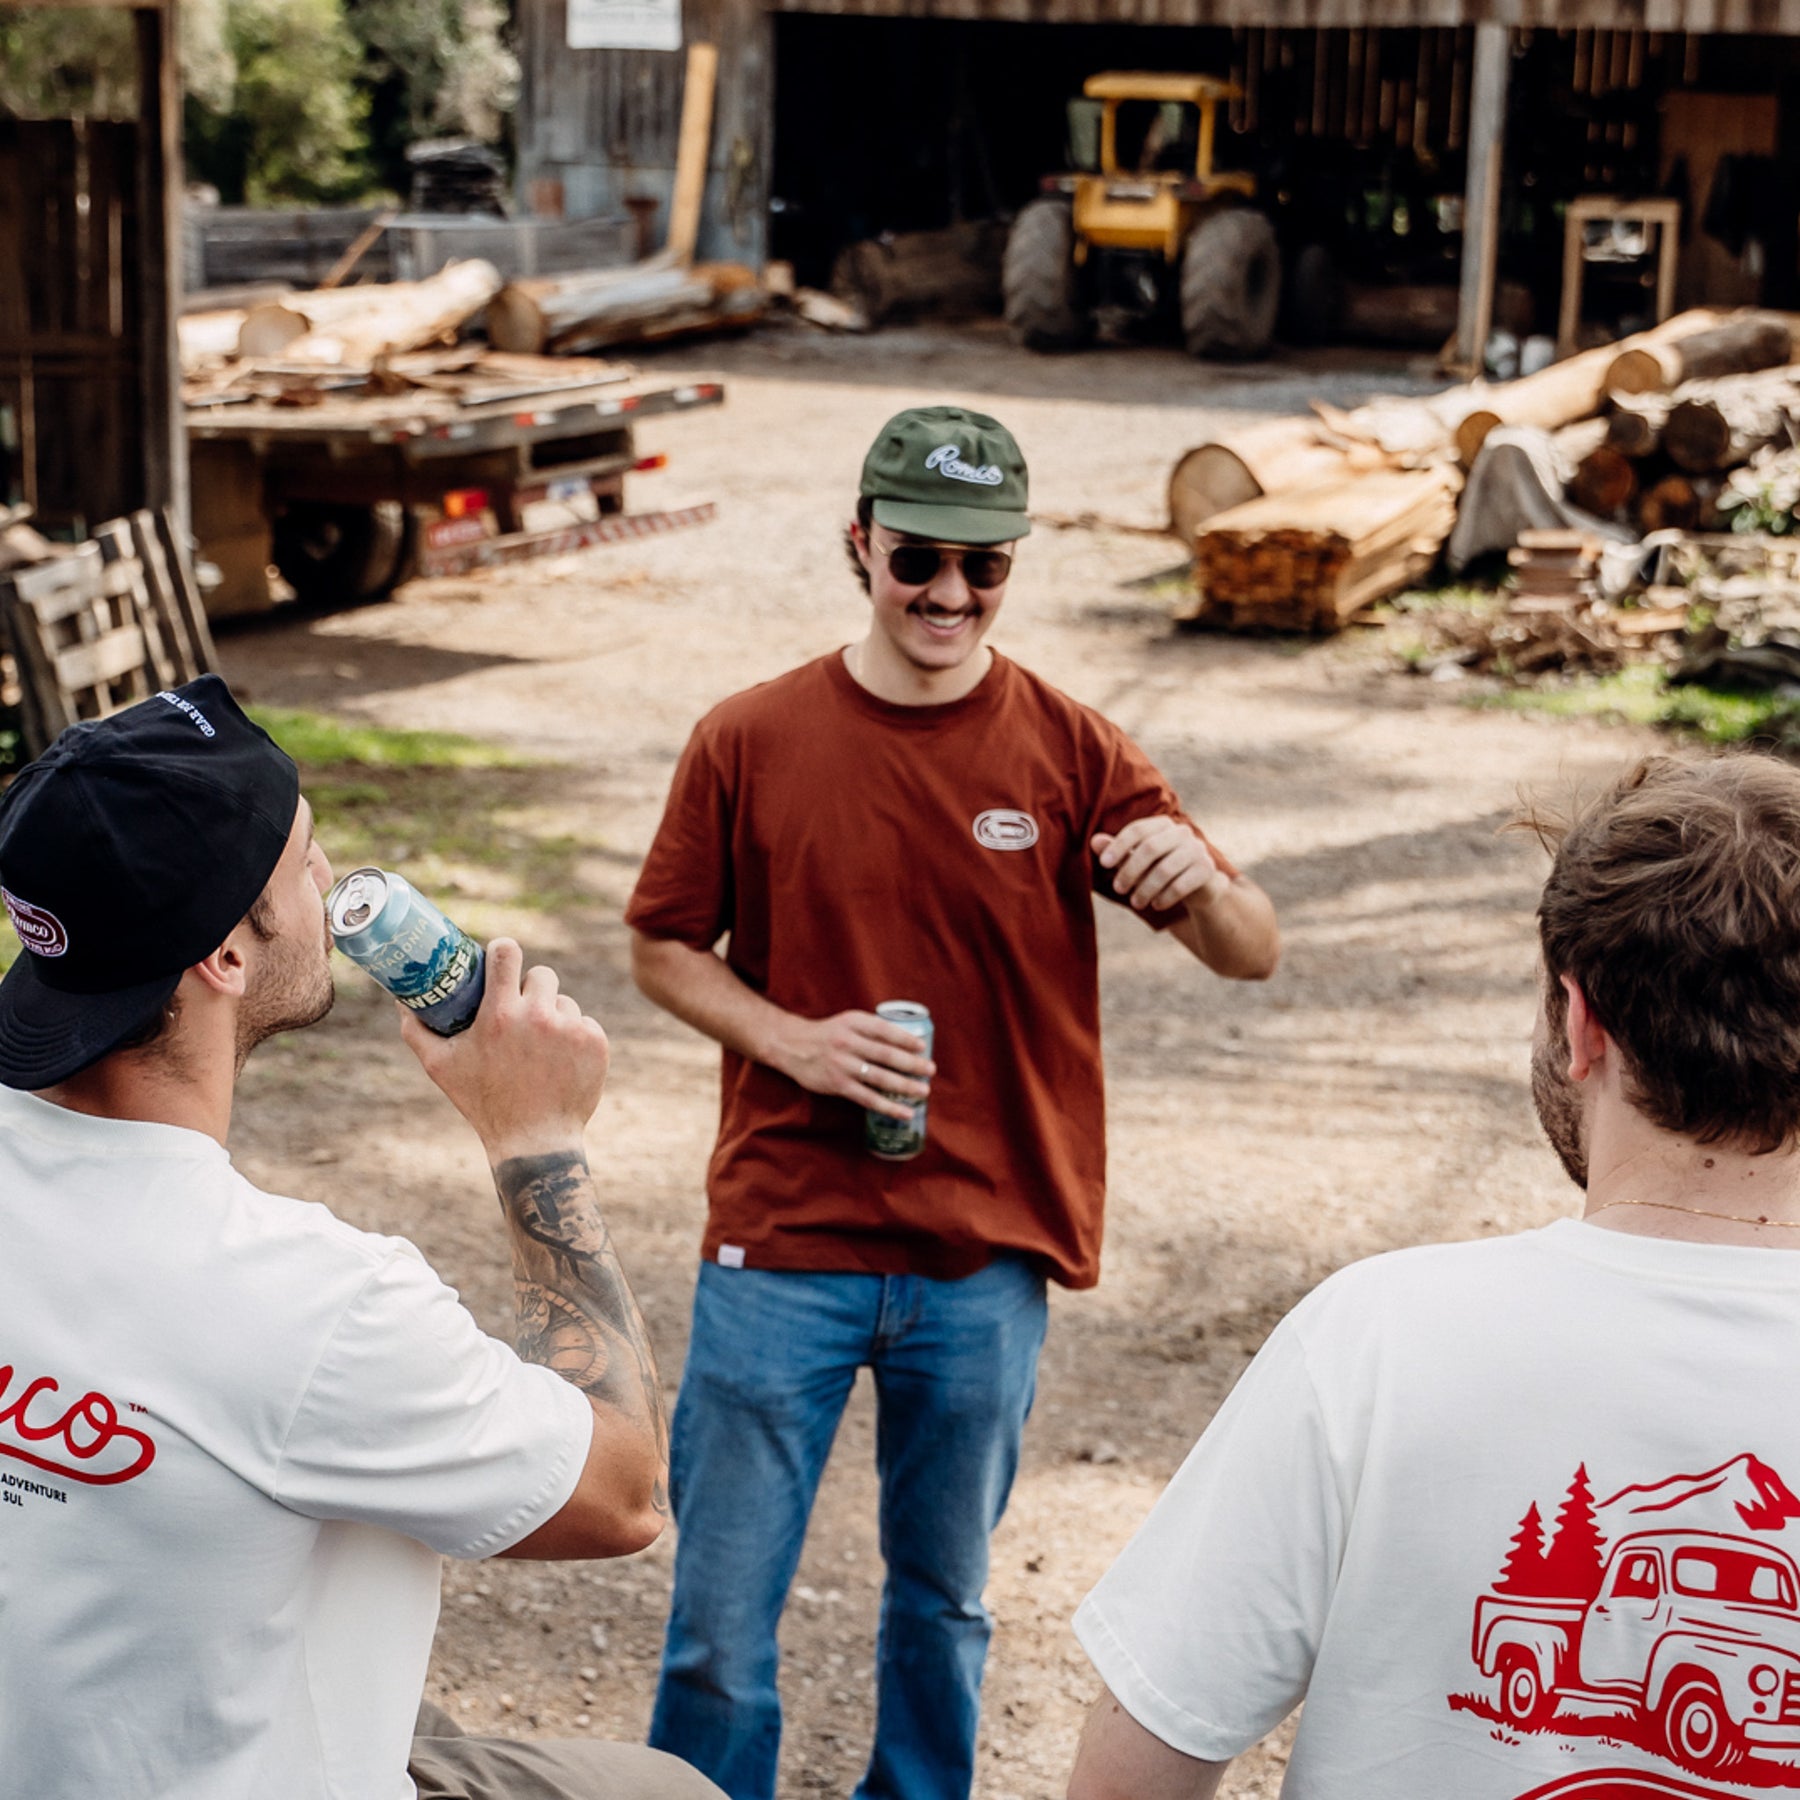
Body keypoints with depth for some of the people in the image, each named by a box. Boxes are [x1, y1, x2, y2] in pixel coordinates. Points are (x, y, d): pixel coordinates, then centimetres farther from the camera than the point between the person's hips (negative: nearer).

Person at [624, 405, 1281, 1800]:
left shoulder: (1072, 753, -3)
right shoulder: (751, 742, -4)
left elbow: (1256, 954, -3)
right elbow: (662, 946, 6)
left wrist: (1200, 880, -27)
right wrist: (791, 1040, -13)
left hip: (985, 1261, 1)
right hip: (783, 1245, -1)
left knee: (945, 1596, 18)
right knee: (721, 1616, 5)